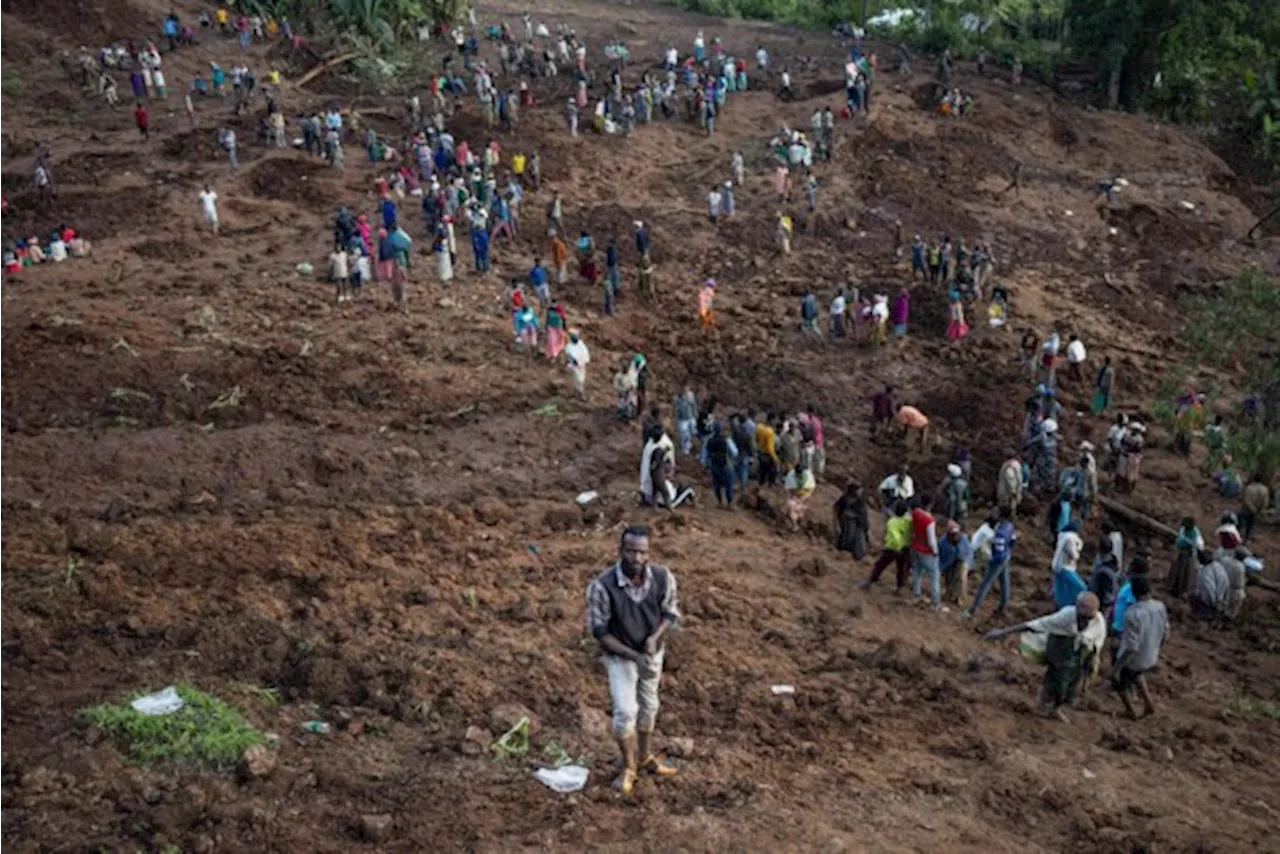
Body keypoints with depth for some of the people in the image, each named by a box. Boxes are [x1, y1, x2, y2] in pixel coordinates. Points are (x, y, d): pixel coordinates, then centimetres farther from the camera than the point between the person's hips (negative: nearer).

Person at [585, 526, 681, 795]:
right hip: (620, 656, -4)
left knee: (648, 706, 20)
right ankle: (628, 766, 21)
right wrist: (634, 656, -27)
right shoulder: (602, 586, -32)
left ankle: (645, 757, 43)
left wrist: (655, 638, -25)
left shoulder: (663, 577, -22)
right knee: (625, 711, -5)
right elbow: (599, 631, -22)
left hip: (653, 652, 4)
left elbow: (670, 613, -6)